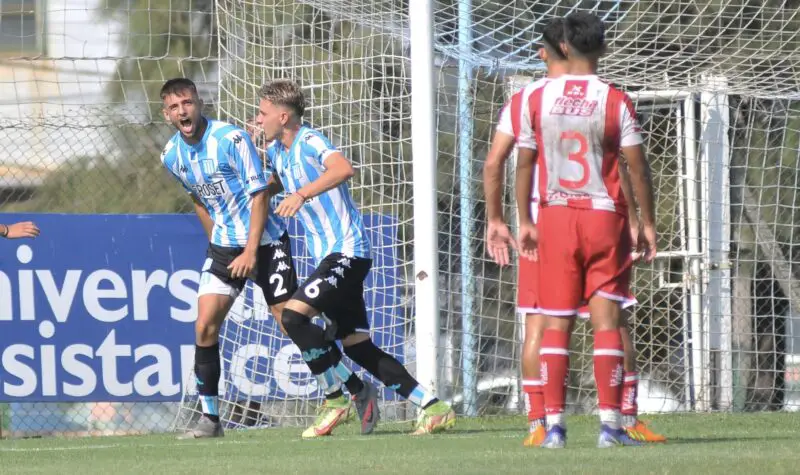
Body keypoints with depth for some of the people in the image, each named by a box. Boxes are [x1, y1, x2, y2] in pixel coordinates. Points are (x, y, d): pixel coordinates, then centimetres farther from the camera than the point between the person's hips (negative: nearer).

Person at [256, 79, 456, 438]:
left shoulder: (309, 141, -13)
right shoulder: (277, 151, 15)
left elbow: (343, 168, -34)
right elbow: (272, 184, 37)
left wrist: (302, 194, -40)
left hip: (345, 250, -10)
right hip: (328, 254, 10)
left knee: (294, 315, -20)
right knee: (356, 345, 6)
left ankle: (339, 395, -8)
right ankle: (434, 408, 7)